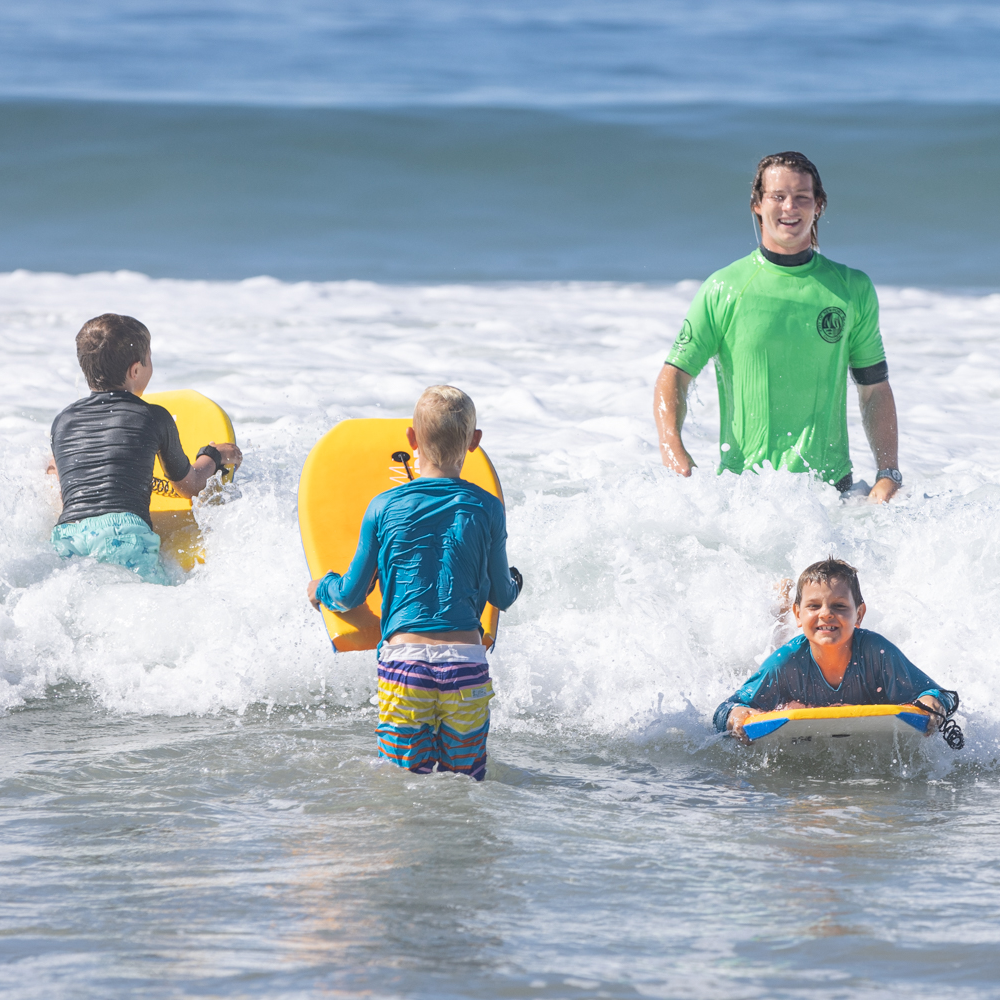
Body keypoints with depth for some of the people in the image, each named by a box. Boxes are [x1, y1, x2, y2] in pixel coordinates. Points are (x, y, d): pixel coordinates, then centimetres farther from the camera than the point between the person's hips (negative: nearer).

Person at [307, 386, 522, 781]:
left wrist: (321, 589, 35)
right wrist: (515, 581, 41)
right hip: (466, 661, 0)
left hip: (403, 659, 0)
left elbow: (351, 593, 12)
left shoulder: (384, 508, 2)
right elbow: (502, 597, 16)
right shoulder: (486, 510, 3)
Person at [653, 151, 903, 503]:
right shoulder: (723, 290, 3)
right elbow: (674, 376, 2)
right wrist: (673, 450, -17)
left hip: (830, 484, 1)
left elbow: (875, 390, 12)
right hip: (743, 485, -1)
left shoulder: (853, 289, 9)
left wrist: (889, 474, 0)